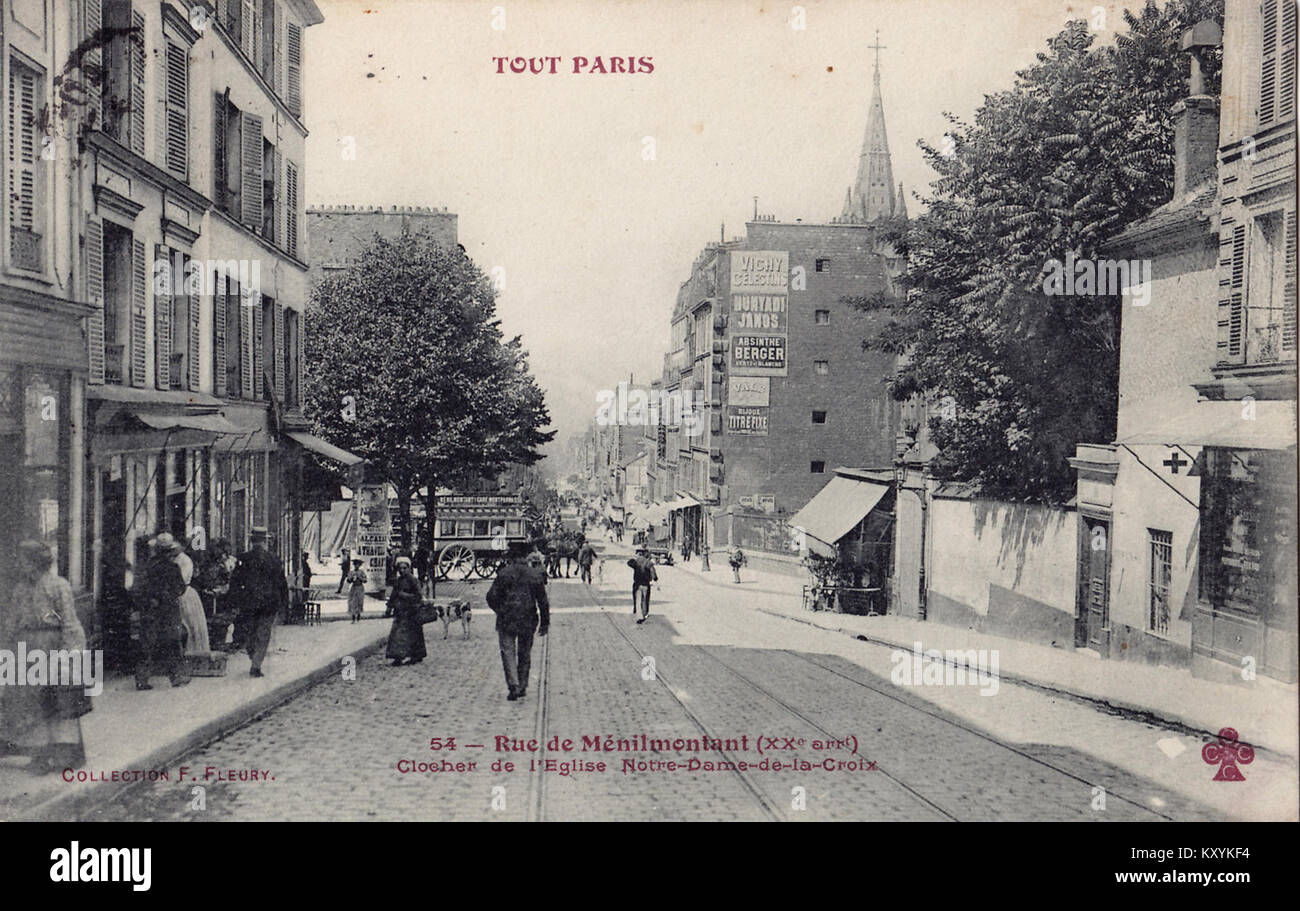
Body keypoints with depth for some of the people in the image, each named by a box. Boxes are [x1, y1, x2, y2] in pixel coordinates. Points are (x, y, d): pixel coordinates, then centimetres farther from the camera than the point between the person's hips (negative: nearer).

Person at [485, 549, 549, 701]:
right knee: (525, 654, 14)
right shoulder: (535, 575, 3)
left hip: (506, 620, -2)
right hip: (528, 620, 2)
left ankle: (513, 686, -13)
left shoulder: (504, 573, -2)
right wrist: (545, 623, 10)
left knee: (508, 652, 2)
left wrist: (499, 611, 16)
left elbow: (492, 596, -2)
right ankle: (522, 687, 18)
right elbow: (543, 601, 4)